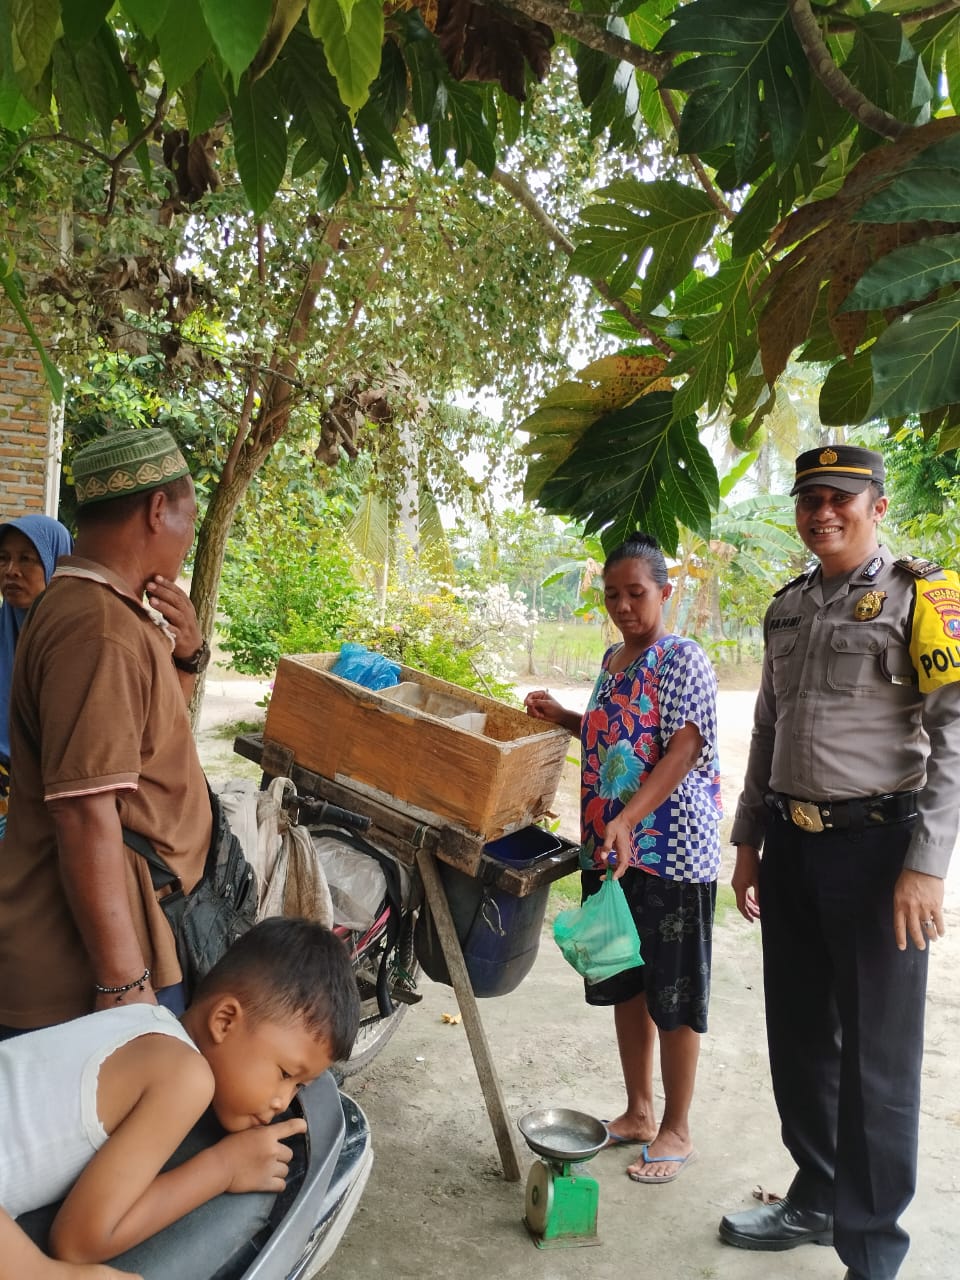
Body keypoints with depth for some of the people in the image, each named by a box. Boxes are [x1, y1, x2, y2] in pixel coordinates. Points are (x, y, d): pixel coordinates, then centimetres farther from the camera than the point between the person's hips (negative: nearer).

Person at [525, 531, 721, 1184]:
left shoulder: (684, 661, -11)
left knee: (674, 994, 4)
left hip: (672, 853, -8)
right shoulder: (613, 660, 13)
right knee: (626, 985, 17)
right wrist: (561, 716, 10)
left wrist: (628, 819, -30)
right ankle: (639, 1111, 33)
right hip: (610, 850, 8)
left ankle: (677, 1130, 20)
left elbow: (682, 751, -20)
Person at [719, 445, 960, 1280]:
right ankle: (815, 1200, 36)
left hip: (877, 847, -6)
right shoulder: (787, 608, 13)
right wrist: (750, 843, 17)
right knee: (800, 1041, 16)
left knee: (876, 1061, 4)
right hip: (793, 847, 6)